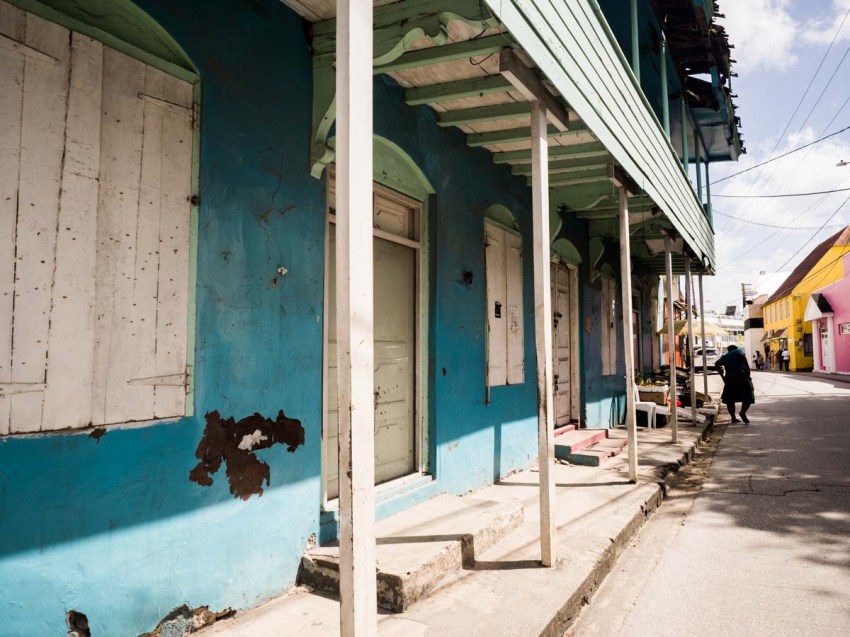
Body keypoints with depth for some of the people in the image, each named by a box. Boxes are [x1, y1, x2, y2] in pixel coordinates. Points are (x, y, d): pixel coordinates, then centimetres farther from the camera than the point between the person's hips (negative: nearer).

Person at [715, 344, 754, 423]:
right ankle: (743, 412, -17)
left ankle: (733, 418, 7)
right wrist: (747, 369, -6)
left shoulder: (725, 356, 20)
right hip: (742, 375, -3)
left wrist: (722, 375, 8)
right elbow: (743, 357, -11)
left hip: (730, 377, 3)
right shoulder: (738, 351, 13)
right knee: (748, 396, 5)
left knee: (730, 399, 11)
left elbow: (717, 365, 4)